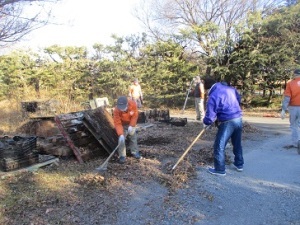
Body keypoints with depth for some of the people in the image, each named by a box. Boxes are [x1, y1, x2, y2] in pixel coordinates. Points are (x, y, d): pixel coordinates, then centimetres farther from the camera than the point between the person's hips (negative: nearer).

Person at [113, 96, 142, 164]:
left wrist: (131, 126, -24)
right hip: (122, 126, -3)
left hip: (131, 124, 3)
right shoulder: (116, 110, -35)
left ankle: (135, 152, 29)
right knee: (121, 140, -11)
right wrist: (121, 134, -42)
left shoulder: (133, 104, -31)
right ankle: (122, 156, 1)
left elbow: (135, 115, -18)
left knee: (133, 138, 12)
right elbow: (117, 123, -32)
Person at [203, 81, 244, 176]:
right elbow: (239, 100, 26)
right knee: (237, 144, 22)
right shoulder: (231, 89, 9)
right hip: (238, 119, 8)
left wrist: (206, 123, 5)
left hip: (227, 122, -8)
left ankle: (219, 169, 8)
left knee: (219, 146, 3)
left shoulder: (213, 96, -12)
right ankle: (239, 164, 35)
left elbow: (210, 113, -12)